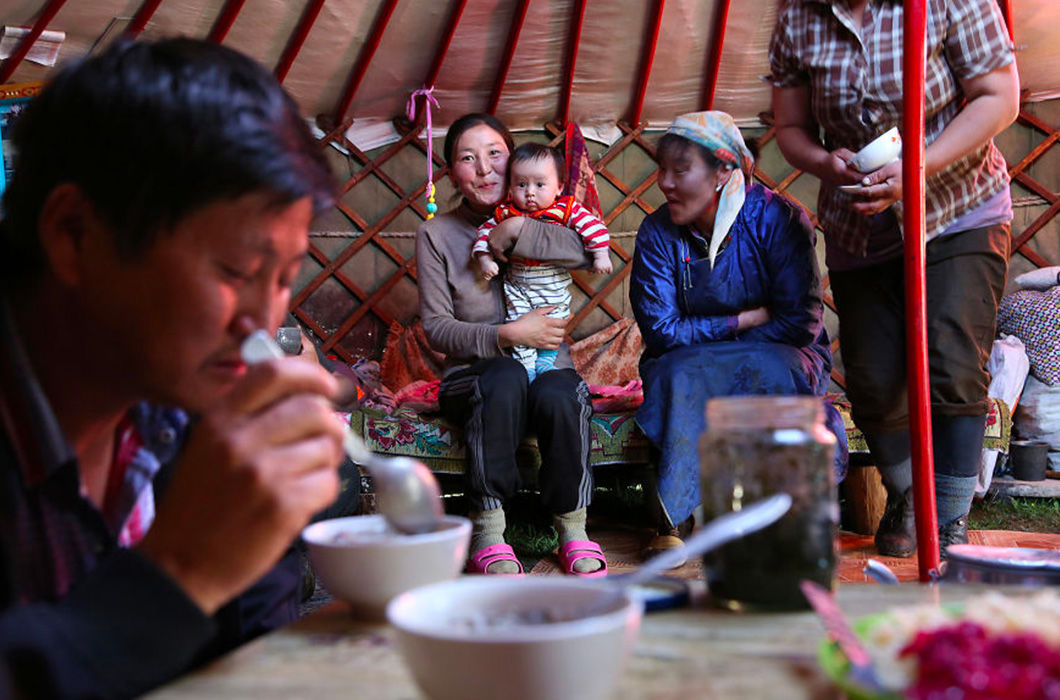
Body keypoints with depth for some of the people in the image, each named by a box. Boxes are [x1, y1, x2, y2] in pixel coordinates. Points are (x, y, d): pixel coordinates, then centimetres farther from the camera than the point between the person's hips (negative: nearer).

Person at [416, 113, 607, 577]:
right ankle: (488, 534, -27)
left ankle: (573, 529, -15)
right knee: (507, 379, -35)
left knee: (558, 395, -33)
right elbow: (436, 328, -4)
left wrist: (517, 232, -18)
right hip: (472, 374, -1)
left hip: (548, 364, 1)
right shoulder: (436, 234, 3)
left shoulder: (537, 219, 6)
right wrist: (505, 335, -18)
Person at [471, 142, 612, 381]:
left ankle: (546, 359, 22)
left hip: (555, 285, -1)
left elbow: (592, 226, -11)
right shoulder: (506, 213, -6)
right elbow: (486, 231, 3)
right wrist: (484, 258, -9)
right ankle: (525, 364, 10)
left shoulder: (567, 209, -12)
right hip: (517, 287, 1)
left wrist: (600, 255, -16)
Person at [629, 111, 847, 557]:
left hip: (775, 357, -1)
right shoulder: (657, 232, -7)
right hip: (686, 365, 1)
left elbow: (801, 323, -15)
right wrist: (745, 320, -15)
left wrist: (708, 345, -15)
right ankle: (674, 517, -28)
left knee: (770, 370, -35)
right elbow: (661, 330, -11)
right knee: (680, 375, -33)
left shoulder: (776, 219, -12)